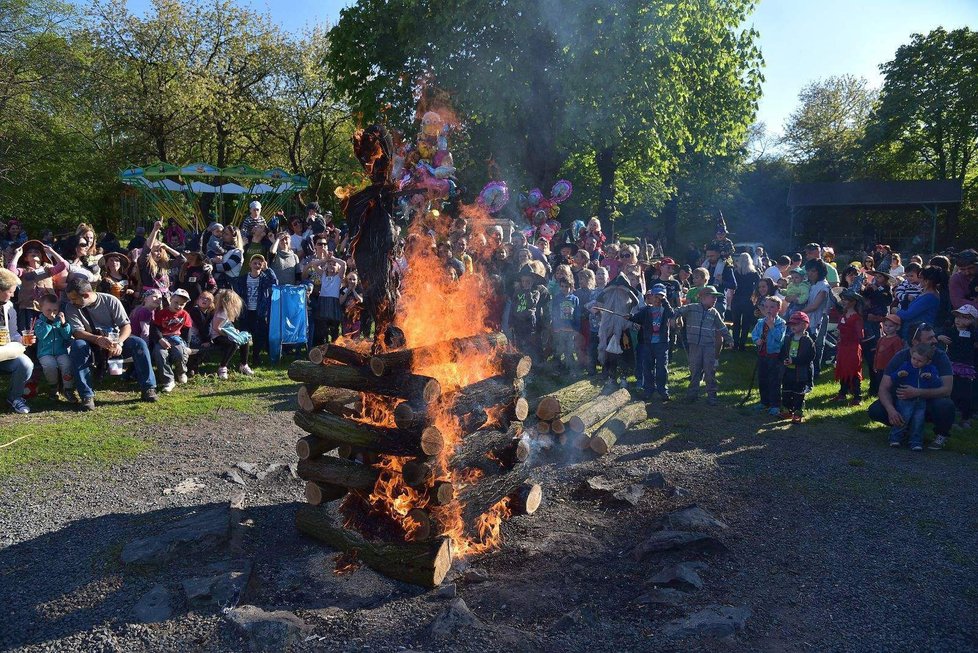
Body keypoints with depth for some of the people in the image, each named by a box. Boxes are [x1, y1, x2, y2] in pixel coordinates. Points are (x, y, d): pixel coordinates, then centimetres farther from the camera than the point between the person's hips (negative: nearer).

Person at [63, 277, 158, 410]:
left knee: (139, 343, -27)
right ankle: (87, 396, -35)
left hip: (114, 340, 0)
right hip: (91, 346, 0)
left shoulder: (111, 301, -8)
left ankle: (148, 388, -23)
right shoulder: (71, 308, -6)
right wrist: (98, 339, -38)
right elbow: (77, 332, -18)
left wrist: (119, 343, -32)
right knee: (78, 345, -34)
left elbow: (126, 326, -11)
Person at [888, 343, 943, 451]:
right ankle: (895, 438, -2)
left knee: (918, 419, -9)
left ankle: (916, 442, 4)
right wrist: (898, 374, -21)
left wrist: (931, 377, -20)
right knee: (904, 416, -16)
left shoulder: (931, 369, 5)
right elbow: (892, 378, 0)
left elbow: (938, 385, -2)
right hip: (905, 399, -2)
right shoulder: (906, 366, 0)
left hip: (921, 401, 2)